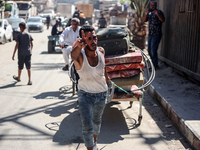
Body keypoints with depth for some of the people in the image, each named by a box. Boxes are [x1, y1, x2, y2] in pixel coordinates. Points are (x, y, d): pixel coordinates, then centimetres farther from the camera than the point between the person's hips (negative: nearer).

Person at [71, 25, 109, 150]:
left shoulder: (101, 51, -12)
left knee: (97, 120, 24)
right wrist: (78, 46, -75)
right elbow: (74, 56, -53)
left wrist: (106, 77, 27)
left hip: (101, 94, 4)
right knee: (87, 126, -9)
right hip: (85, 94, -4)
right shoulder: (80, 54, -26)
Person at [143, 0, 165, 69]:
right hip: (150, 34, 8)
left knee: (153, 50, -12)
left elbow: (163, 20, -19)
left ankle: (155, 66, -4)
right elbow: (144, 20, 5)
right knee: (149, 50, 11)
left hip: (156, 34, -8)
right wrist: (146, 13, -10)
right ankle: (153, 63, 23)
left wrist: (157, 14, -30)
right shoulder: (150, 13, 16)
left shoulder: (159, 12, -5)